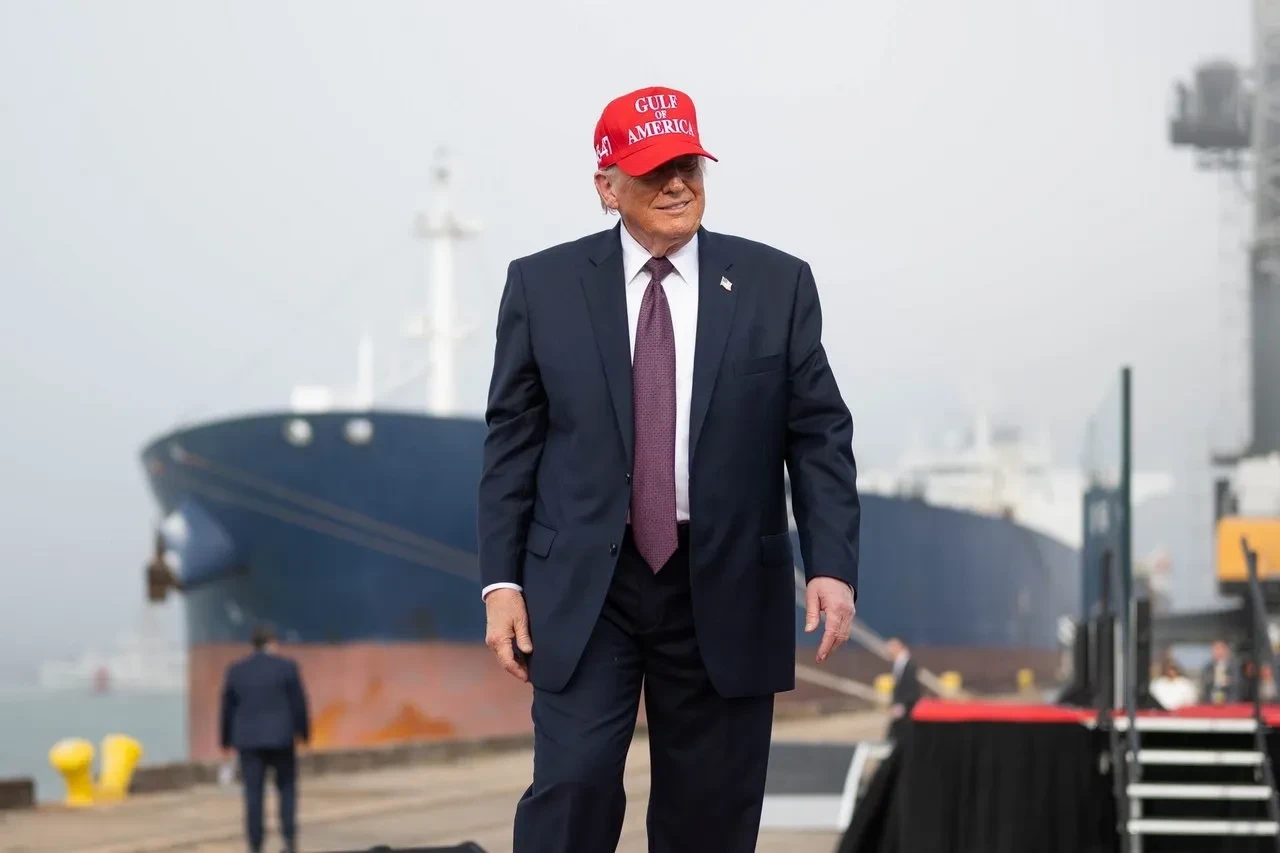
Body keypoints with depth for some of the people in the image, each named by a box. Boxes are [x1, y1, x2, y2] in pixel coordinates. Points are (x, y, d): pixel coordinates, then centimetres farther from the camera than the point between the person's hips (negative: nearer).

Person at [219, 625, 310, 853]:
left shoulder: (235, 670, 3)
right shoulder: (286, 667, -5)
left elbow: (228, 708, 7)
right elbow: (299, 703, -5)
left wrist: (227, 740, 16)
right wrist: (303, 732, 7)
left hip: (248, 739, 2)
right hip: (280, 738, -2)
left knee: (253, 796, 4)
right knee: (287, 788, 12)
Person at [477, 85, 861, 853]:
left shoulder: (776, 284, 3)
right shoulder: (543, 285, 3)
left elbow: (820, 434, 2)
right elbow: (511, 440, 4)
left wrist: (832, 564, -9)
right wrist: (501, 580, -2)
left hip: (724, 589, 1)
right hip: (583, 585, -1)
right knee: (574, 784, -13)